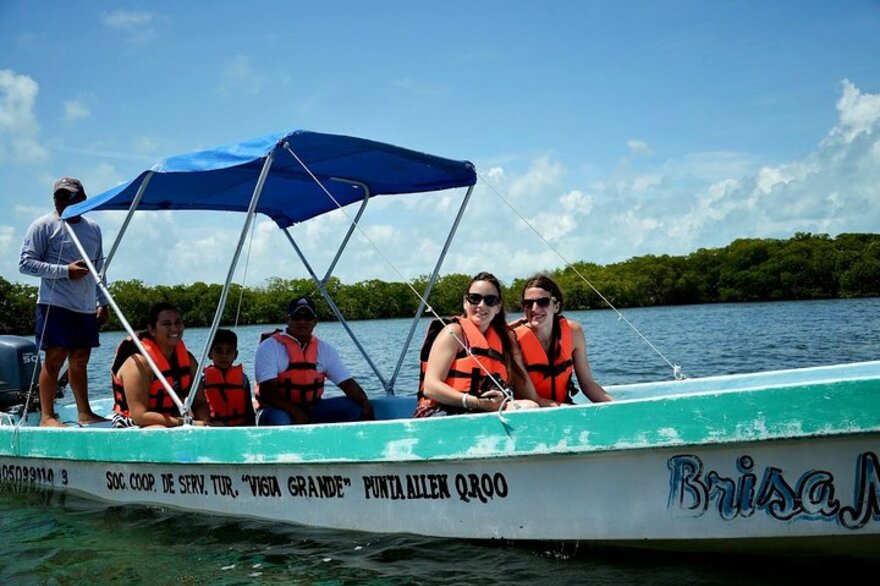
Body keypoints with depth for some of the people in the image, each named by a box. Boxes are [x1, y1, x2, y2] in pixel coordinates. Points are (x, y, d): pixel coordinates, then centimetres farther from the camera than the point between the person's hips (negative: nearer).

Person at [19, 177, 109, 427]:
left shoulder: (93, 229, 16)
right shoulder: (44, 225, -2)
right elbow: (25, 263, -8)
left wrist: (102, 302, 17)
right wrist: (65, 271, -16)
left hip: (87, 308, 6)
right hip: (55, 305, -5)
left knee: (80, 360, 10)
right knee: (55, 358, -8)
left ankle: (84, 412, 15)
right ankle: (47, 416, -3)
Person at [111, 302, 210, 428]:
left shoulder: (187, 358, 3)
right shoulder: (138, 362, -18)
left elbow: (200, 403, 4)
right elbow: (140, 415, -23)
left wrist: (203, 422, -19)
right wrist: (184, 422, -28)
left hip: (173, 423, 6)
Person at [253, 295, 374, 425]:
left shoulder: (325, 349, 5)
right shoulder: (269, 347, -9)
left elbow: (347, 383, 0)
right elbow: (268, 391, -18)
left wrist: (366, 405, -19)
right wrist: (295, 412, -32)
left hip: (312, 410, 5)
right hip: (276, 410, -5)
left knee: (355, 407, -13)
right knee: (280, 420, -40)